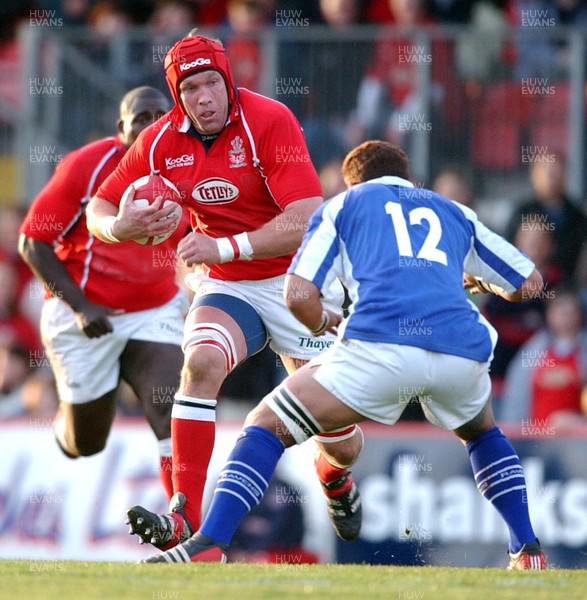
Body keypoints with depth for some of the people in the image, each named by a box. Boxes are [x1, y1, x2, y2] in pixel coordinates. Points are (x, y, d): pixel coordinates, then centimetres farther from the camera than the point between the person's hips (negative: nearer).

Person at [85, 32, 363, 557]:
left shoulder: (269, 122, -20)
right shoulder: (162, 142, -5)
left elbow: (308, 222, -27)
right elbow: (99, 209, 3)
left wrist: (225, 247, -34)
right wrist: (121, 226, -22)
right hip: (226, 288, 3)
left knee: (341, 444, 1)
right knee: (202, 360, -32)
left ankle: (335, 480, 41)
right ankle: (186, 517, -34)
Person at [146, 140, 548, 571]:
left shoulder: (343, 205, 25)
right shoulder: (455, 213, 33)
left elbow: (299, 295, 11)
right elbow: (529, 283, 37)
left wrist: (328, 323, 33)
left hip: (381, 345, -3)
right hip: (464, 351, 3)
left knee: (267, 424, 9)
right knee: (481, 433, 37)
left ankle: (209, 544, -9)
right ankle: (528, 549, 26)